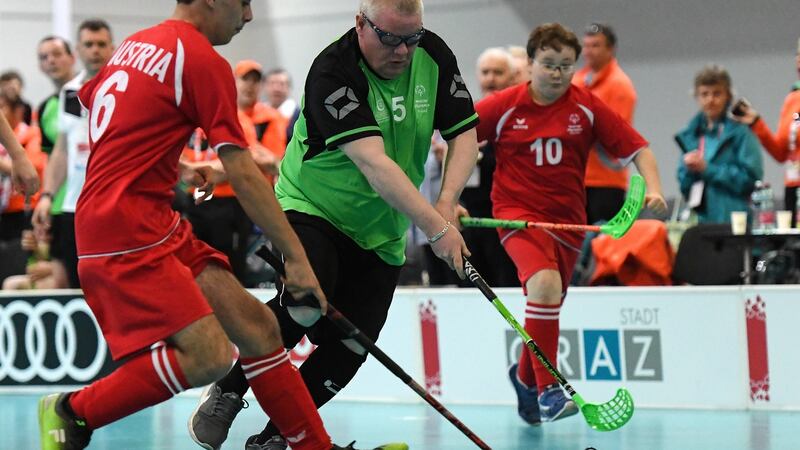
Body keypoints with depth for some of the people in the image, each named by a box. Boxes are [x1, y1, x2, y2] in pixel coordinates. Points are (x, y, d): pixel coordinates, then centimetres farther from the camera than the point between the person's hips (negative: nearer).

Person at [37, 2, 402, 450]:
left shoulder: (137, 44, 14)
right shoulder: (204, 60, -11)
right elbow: (243, 175, -13)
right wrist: (297, 257, -10)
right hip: (125, 232, -10)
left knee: (258, 327, 4)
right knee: (209, 357, -20)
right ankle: (71, 412, -6)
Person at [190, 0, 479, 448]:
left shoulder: (434, 55, -6)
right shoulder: (333, 71, -26)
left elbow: (465, 134, 0)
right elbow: (372, 162, -34)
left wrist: (447, 202, -18)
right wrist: (435, 226, -39)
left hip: (379, 234, 6)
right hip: (311, 210, -5)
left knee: (346, 351, -5)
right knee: (305, 305, -31)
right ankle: (227, 393, -8)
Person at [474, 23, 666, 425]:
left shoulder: (587, 107, -2)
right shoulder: (504, 107, -6)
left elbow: (636, 148, 0)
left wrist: (653, 189, -17)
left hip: (568, 220, 4)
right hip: (518, 213, -3)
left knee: (546, 308, 14)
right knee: (545, 283, -30)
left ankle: (525, 376, 46)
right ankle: (547, 389, -24)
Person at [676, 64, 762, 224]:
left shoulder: (740, 131, -3)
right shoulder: (691, 134, 14)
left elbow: (750, 176, -11)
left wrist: (707, 169, -11)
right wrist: (689, 169, -6)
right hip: (699, 218, 5)